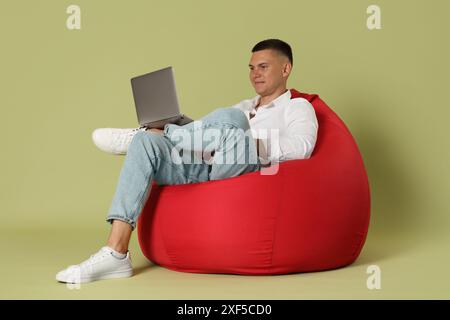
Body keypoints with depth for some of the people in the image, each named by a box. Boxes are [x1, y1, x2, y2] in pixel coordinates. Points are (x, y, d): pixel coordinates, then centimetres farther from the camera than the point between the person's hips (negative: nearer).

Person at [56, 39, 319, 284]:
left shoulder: (298, 107, 14)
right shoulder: (243, 108, 34)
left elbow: (301, 147, -8)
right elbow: (207, 138, 26)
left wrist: (244, 142, -15)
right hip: (203, 172, 6)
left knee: (229, 118, -32)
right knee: (146, 141, -18)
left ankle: (136, 136, -11)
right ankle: (115, 254, -27)